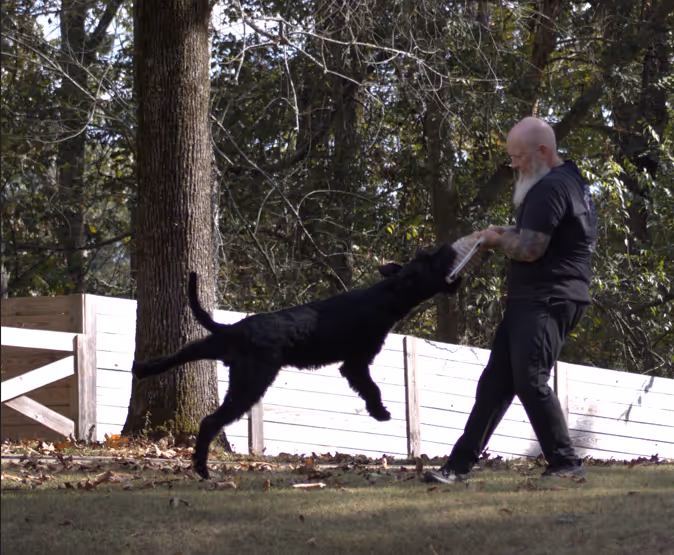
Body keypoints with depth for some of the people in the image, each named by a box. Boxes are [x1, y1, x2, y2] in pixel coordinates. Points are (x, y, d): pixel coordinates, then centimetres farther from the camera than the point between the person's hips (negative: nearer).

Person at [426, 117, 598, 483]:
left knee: (531, 380, -14)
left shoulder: (549, 189, -16)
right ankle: (460, 465, 9)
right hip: (531, 301, 11)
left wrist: (498, 240, -3)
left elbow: (528, 250, -22)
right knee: (495, 382, 8)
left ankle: (565, 463, -6)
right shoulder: (569, 179, 18)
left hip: (545, 301, -11)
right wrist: (508, 235, 12)